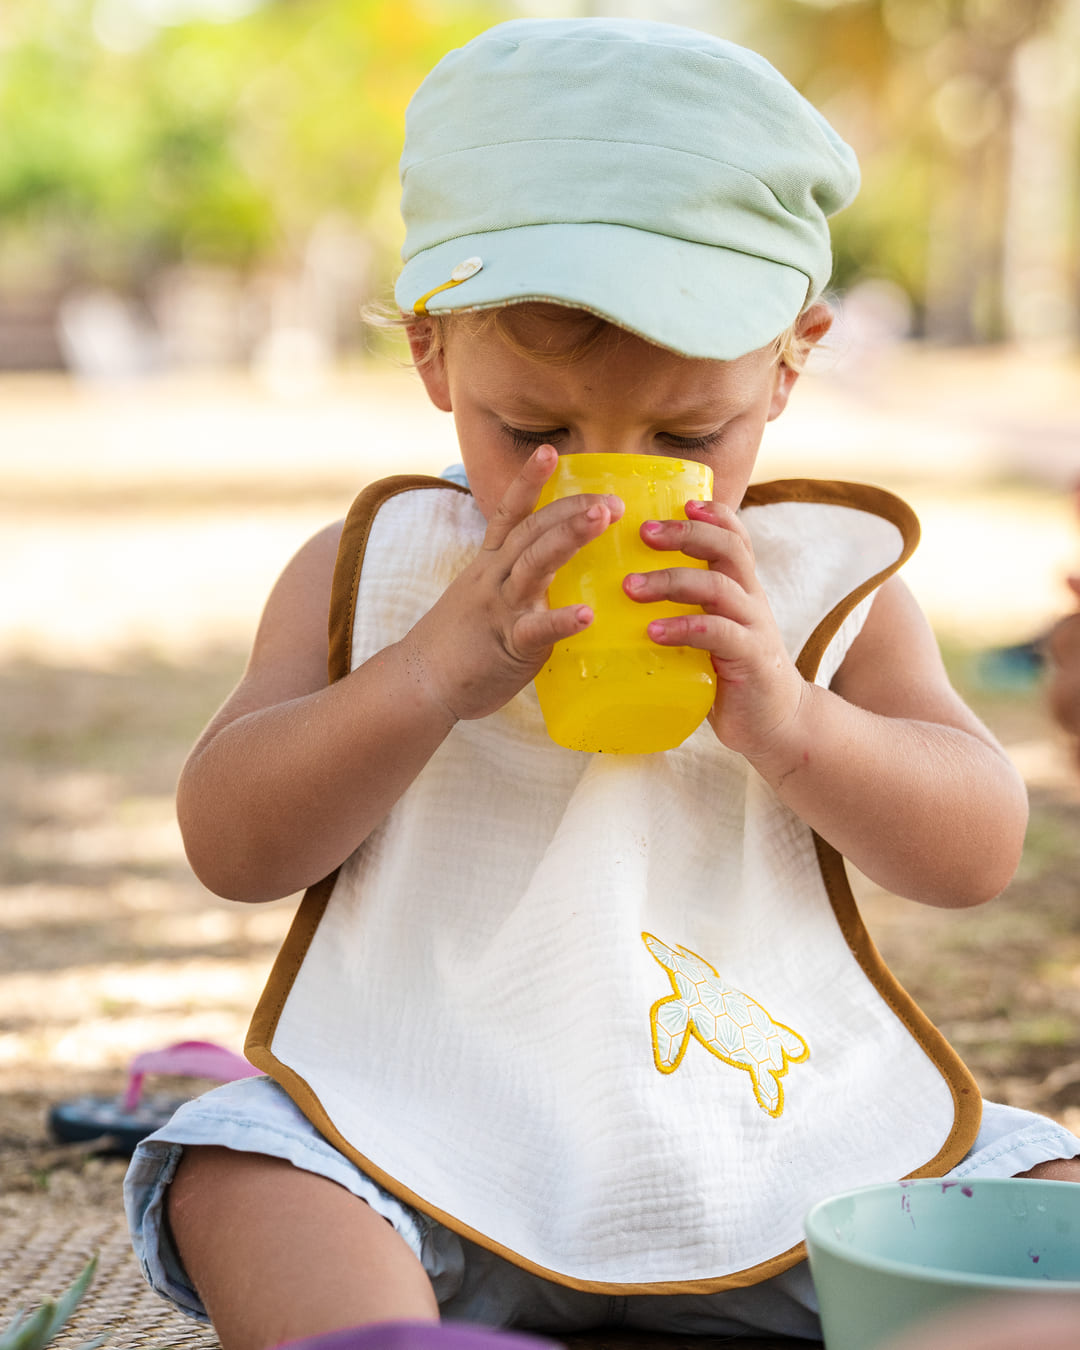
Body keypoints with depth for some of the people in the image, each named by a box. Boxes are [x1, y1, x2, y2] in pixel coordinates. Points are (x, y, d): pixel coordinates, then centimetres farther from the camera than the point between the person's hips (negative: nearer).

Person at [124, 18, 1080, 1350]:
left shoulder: (828, 583, 5)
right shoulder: (371, 570, 4)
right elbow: (230, 847, -4)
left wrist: (788, 719, -19)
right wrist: (433, 673, -19)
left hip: (788, 1135, 2)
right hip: (424, 1131, -1)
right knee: (240, 1166, -28)